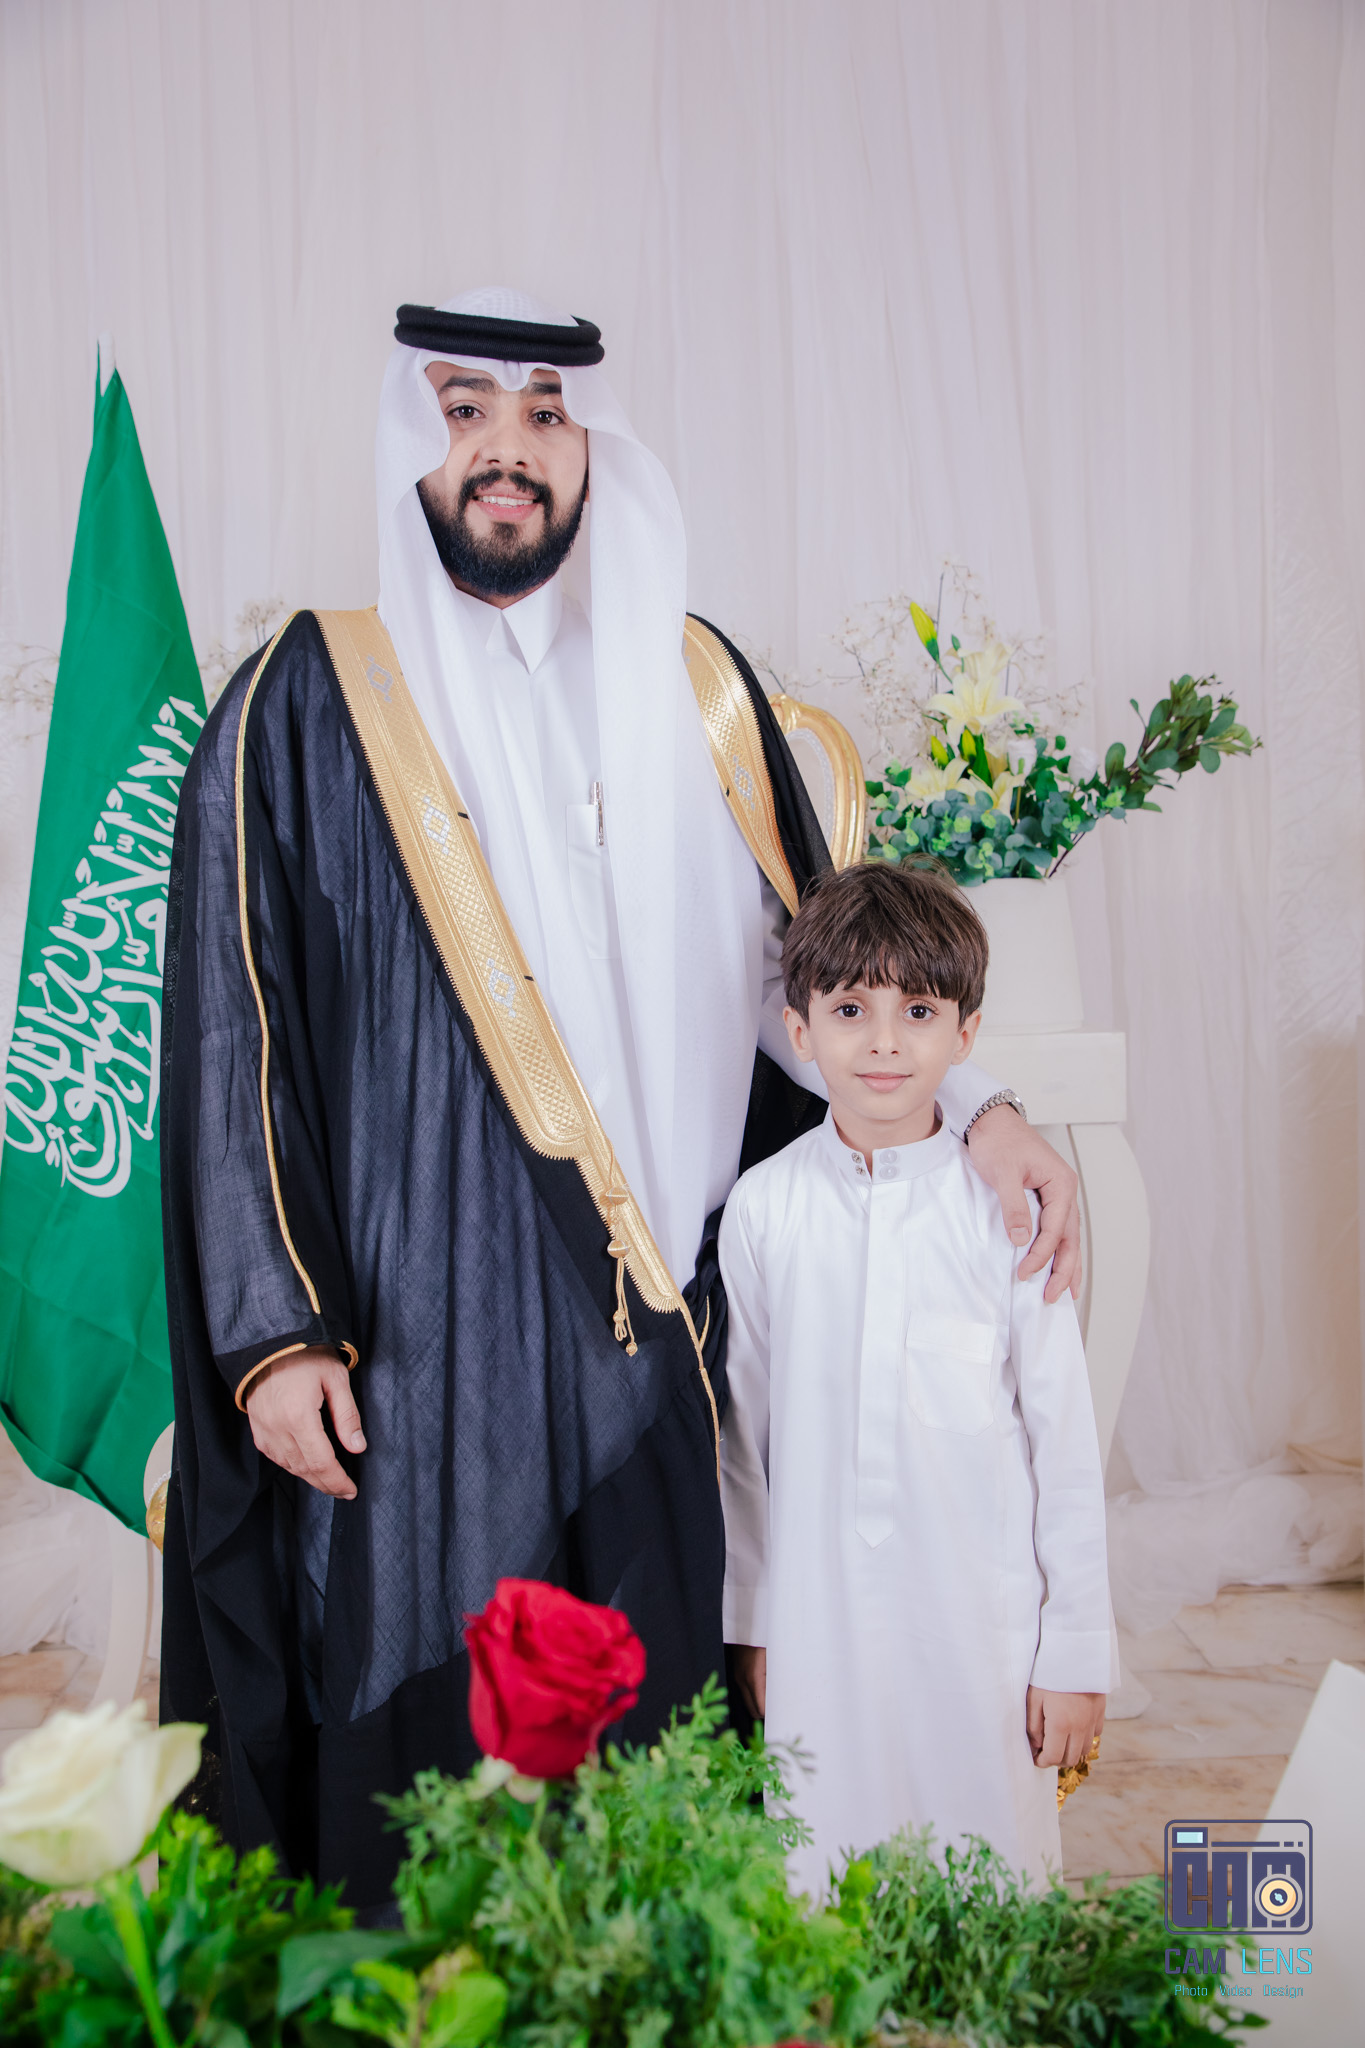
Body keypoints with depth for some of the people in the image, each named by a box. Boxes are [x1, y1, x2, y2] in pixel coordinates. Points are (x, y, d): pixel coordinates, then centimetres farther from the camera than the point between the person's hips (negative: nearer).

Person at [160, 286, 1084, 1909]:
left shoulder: (690, 688, 10)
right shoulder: (304, 707, 1)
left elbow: (809, 974, 14)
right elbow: (233, 1033, -2)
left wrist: (973, 1106, -1)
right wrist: (274, 1332, -9)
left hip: (647, 1334, 3)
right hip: (410, 1336, -2)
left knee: (651, 1736, 8)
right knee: (413, 1723, 3)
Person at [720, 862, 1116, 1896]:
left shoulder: (1009, 1210, -8)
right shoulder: (763, 1208, -3)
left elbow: (1065, 1442, -3)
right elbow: (744, 1427, 5)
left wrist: (1077, 1653, 0)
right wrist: (748, 1619, 9)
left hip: (983, 1617, -1)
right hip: (818, 1616, 2)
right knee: (819, 1887, 11)